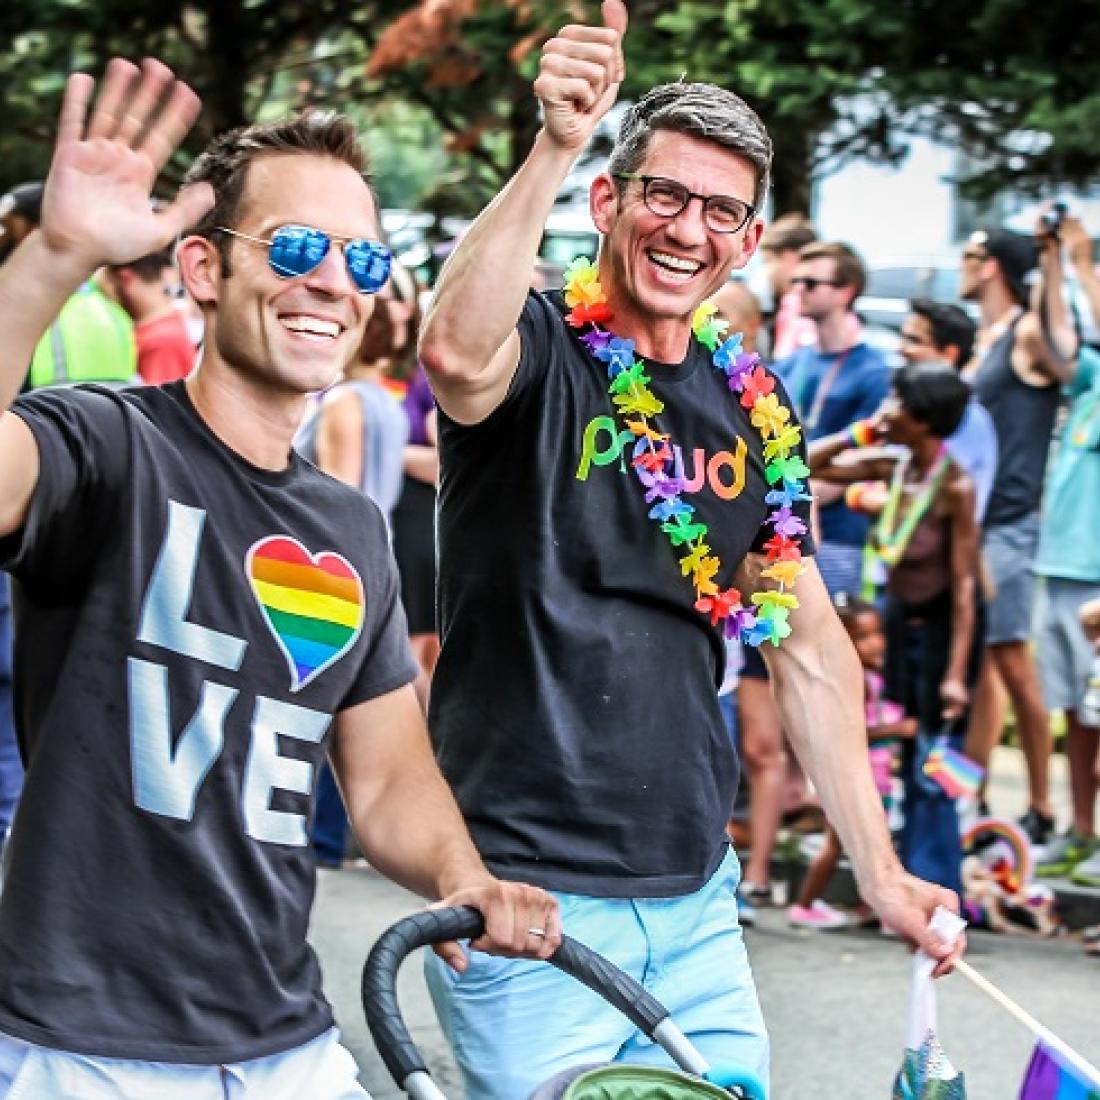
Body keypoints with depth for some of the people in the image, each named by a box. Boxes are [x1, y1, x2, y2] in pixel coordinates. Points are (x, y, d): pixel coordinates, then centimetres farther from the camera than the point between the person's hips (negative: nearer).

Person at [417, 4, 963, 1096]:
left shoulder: (754, 410, 9)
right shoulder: (541, 353, -8)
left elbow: (809, 650, 14)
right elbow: (458, 353, -34)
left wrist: (878, 867, 10)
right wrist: (556, 143, -42)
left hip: (695, 902, 6)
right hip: (530, 894, -6)